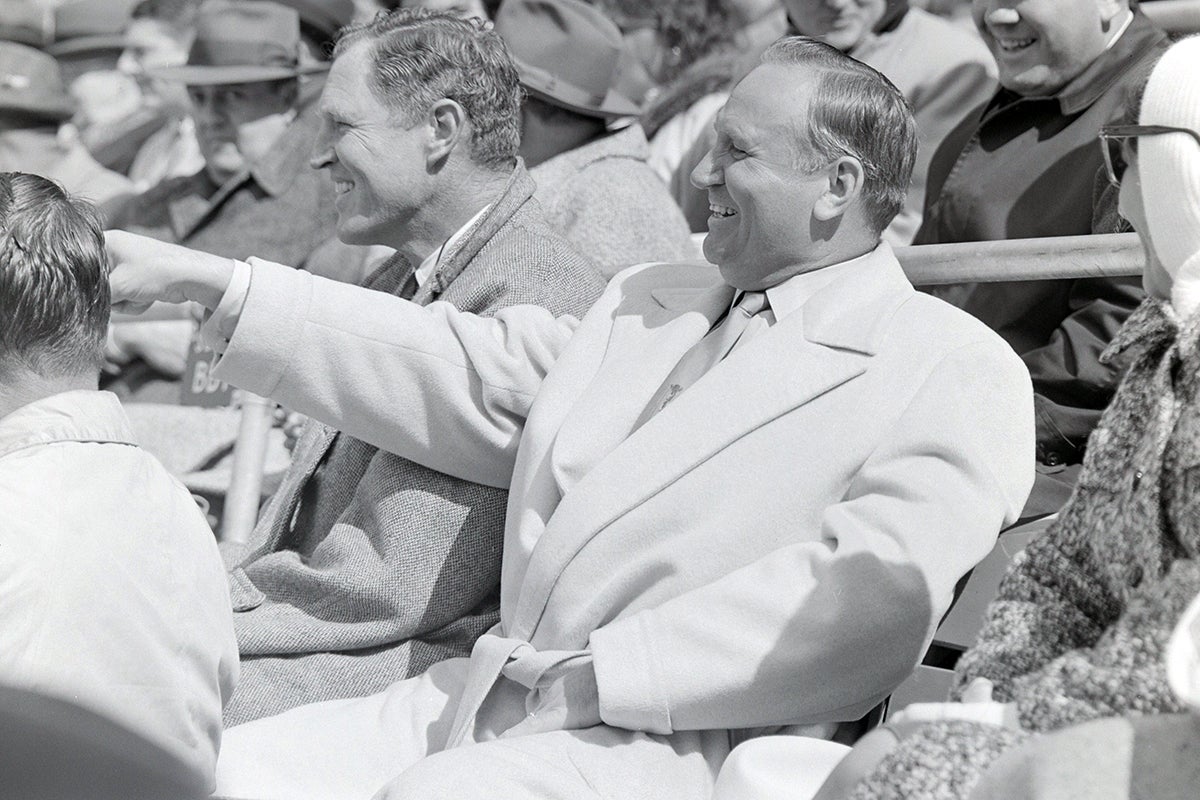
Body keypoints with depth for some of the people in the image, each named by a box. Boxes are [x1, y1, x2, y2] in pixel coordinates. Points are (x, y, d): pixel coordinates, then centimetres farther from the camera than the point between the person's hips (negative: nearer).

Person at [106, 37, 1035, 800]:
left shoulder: (958, 372, -1)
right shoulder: (647, 303, 23)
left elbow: (870, 595, -15)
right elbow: (462, 370, 21)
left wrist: (594, 675, -18)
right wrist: (197, 279, 15)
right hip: (479, 698, 7)